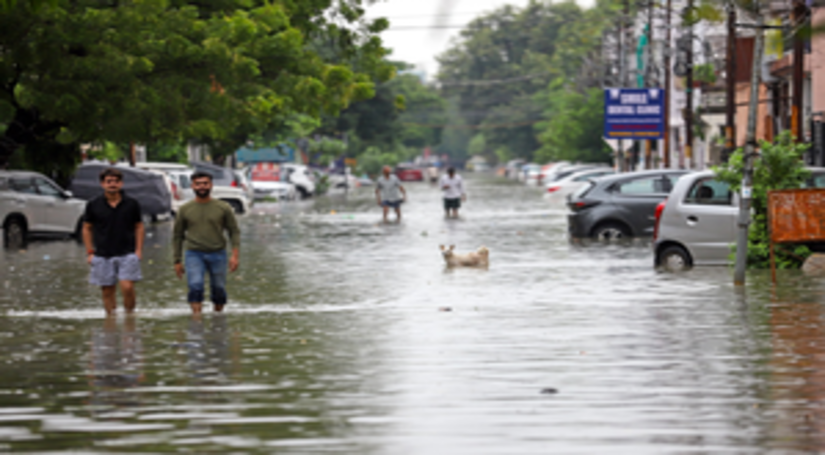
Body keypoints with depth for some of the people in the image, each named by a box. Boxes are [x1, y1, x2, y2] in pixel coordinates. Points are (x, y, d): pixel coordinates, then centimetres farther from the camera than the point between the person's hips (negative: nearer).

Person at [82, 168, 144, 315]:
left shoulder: (132, 204, 2)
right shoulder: (93, 205, 1)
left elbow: (139, 226, 11)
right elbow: (87, 228, 9)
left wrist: (138, 250, 2)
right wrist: (90, 252, 2)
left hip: (127, 254, -1)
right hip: (103, 256, 1)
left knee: (127, 287, -14)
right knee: (108, 292, 4)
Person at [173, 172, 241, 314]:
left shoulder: (223, 208, 2)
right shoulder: (185, 210, 4)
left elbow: (234, 232, 4)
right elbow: (177, 236, 12)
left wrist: (235, 255, -9)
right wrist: (177, 261, 10)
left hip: (217, 254, 1)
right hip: (194, 255, -1)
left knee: (219, 289, 6)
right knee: (196, 286, -21)